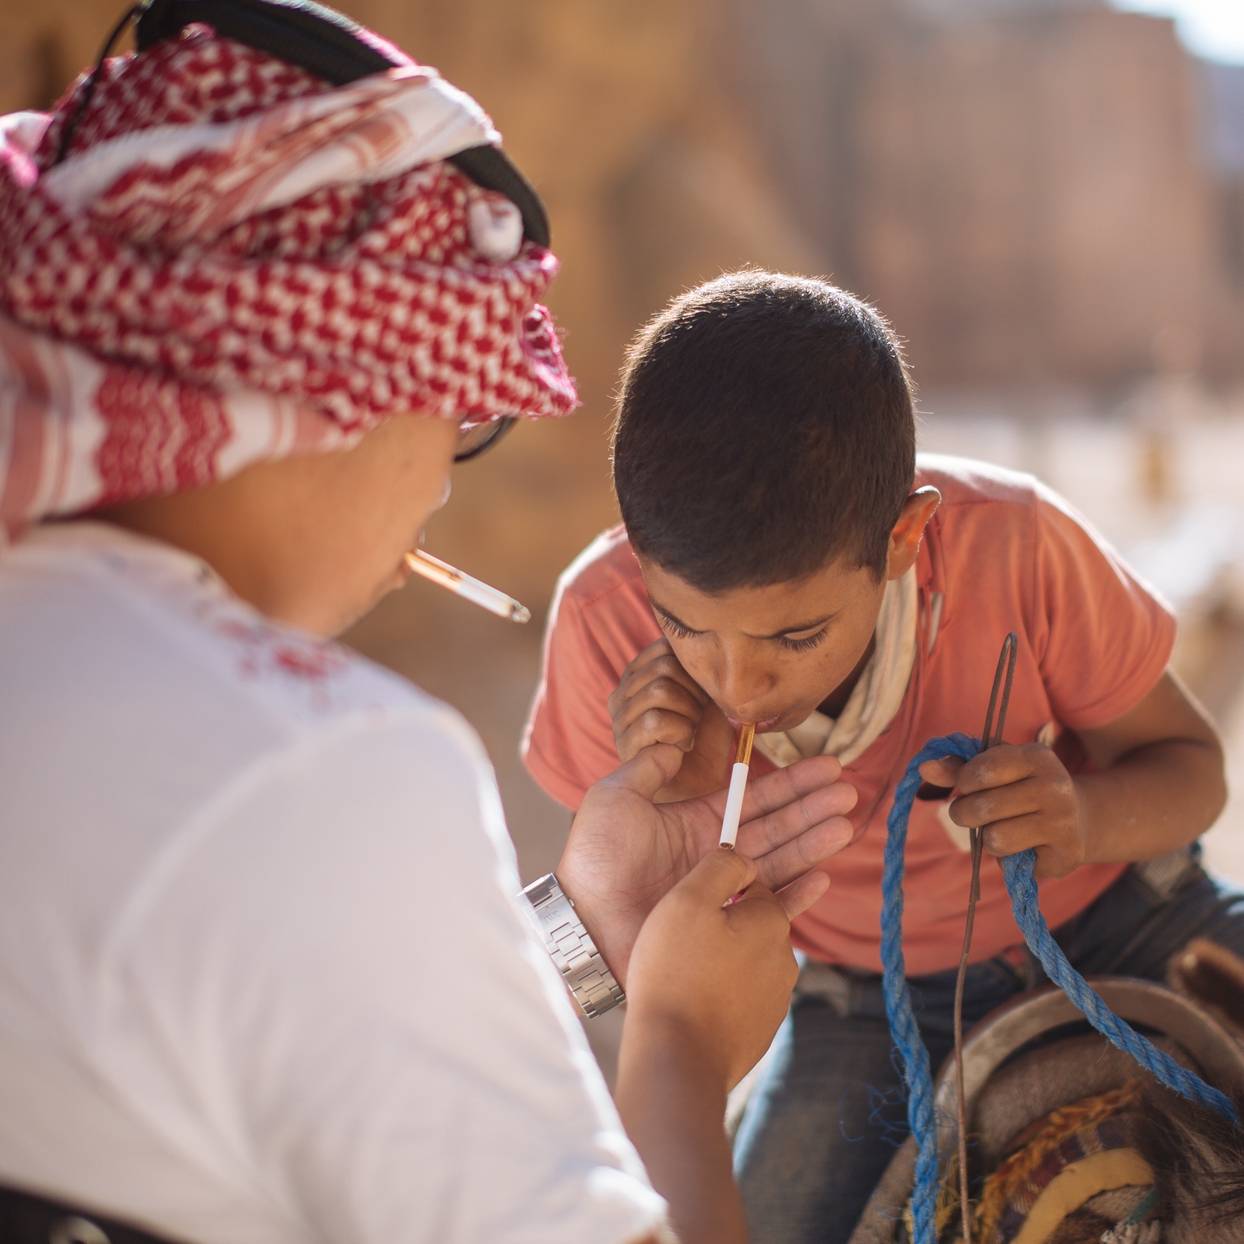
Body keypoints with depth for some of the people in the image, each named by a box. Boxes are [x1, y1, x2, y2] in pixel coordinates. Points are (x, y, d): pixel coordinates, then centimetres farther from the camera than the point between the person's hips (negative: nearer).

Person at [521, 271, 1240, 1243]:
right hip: (871, 999, 0)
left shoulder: (1015, 548, -29)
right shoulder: (606, 624, -25)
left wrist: (1085, 819, -33)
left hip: (1115, 920, 0)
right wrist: (675, 814, -35)